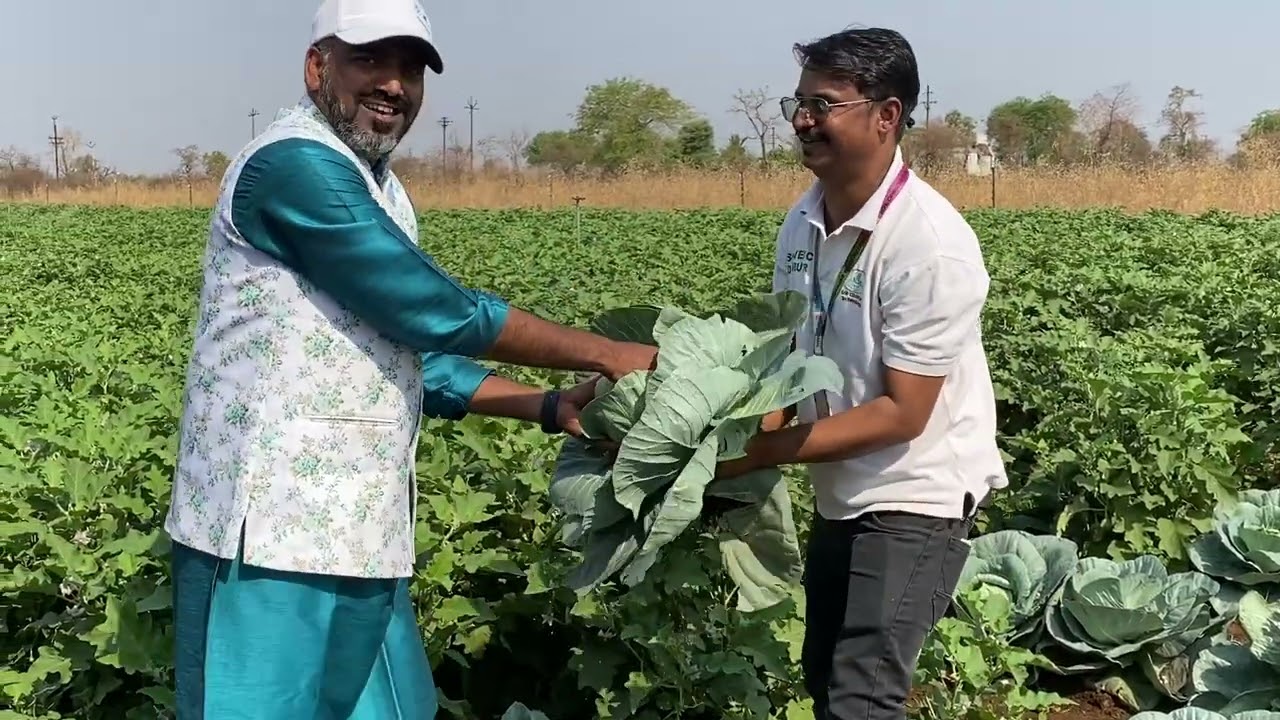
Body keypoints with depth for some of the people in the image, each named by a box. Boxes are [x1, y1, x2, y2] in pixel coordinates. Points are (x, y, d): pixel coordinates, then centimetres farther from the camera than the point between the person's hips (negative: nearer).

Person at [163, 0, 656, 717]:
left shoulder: (379, 192, 15)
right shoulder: (294, 165, -16)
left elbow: (414, 352, 17)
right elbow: (439, 312, -18)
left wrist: (552, 407, 6)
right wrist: (607, 354, -9)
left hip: (354, 533, 10)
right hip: (273, 530, -9)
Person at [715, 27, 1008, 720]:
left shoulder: (930, 244, -24)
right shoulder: (802, 220, -1)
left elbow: (902, 415, -23)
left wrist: (762, 450, -24)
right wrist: (752, 427, -9)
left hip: (914, 499, -8)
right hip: (839, 493, 8)